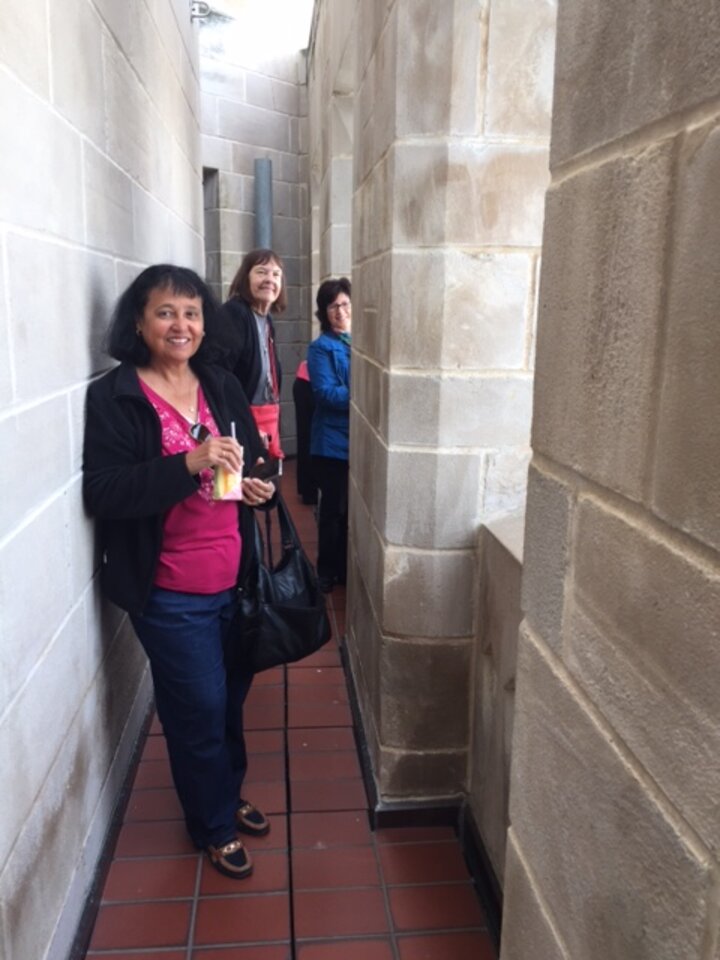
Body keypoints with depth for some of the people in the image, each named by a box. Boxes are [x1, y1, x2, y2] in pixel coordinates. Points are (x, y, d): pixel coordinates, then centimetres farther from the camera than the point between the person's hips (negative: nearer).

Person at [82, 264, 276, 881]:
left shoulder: (223, 387, 5)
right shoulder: (113, 398, -11)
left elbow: (255, 458, 16)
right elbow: (101, 493, -19)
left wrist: (263, 484, -8)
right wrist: (189, 464, -30)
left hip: (235, 580, 5)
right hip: (171, 594, -5)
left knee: (232, 697, 20)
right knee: (199, 710, 8)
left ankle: (229, 795, 47)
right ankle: (214, 826, 35)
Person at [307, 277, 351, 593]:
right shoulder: (321, 348, -6)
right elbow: (325, 393, -17)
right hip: (334, 442, -5)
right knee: (334, 508, 5)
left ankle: (347, 568, 28)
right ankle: (327, 571, 20)